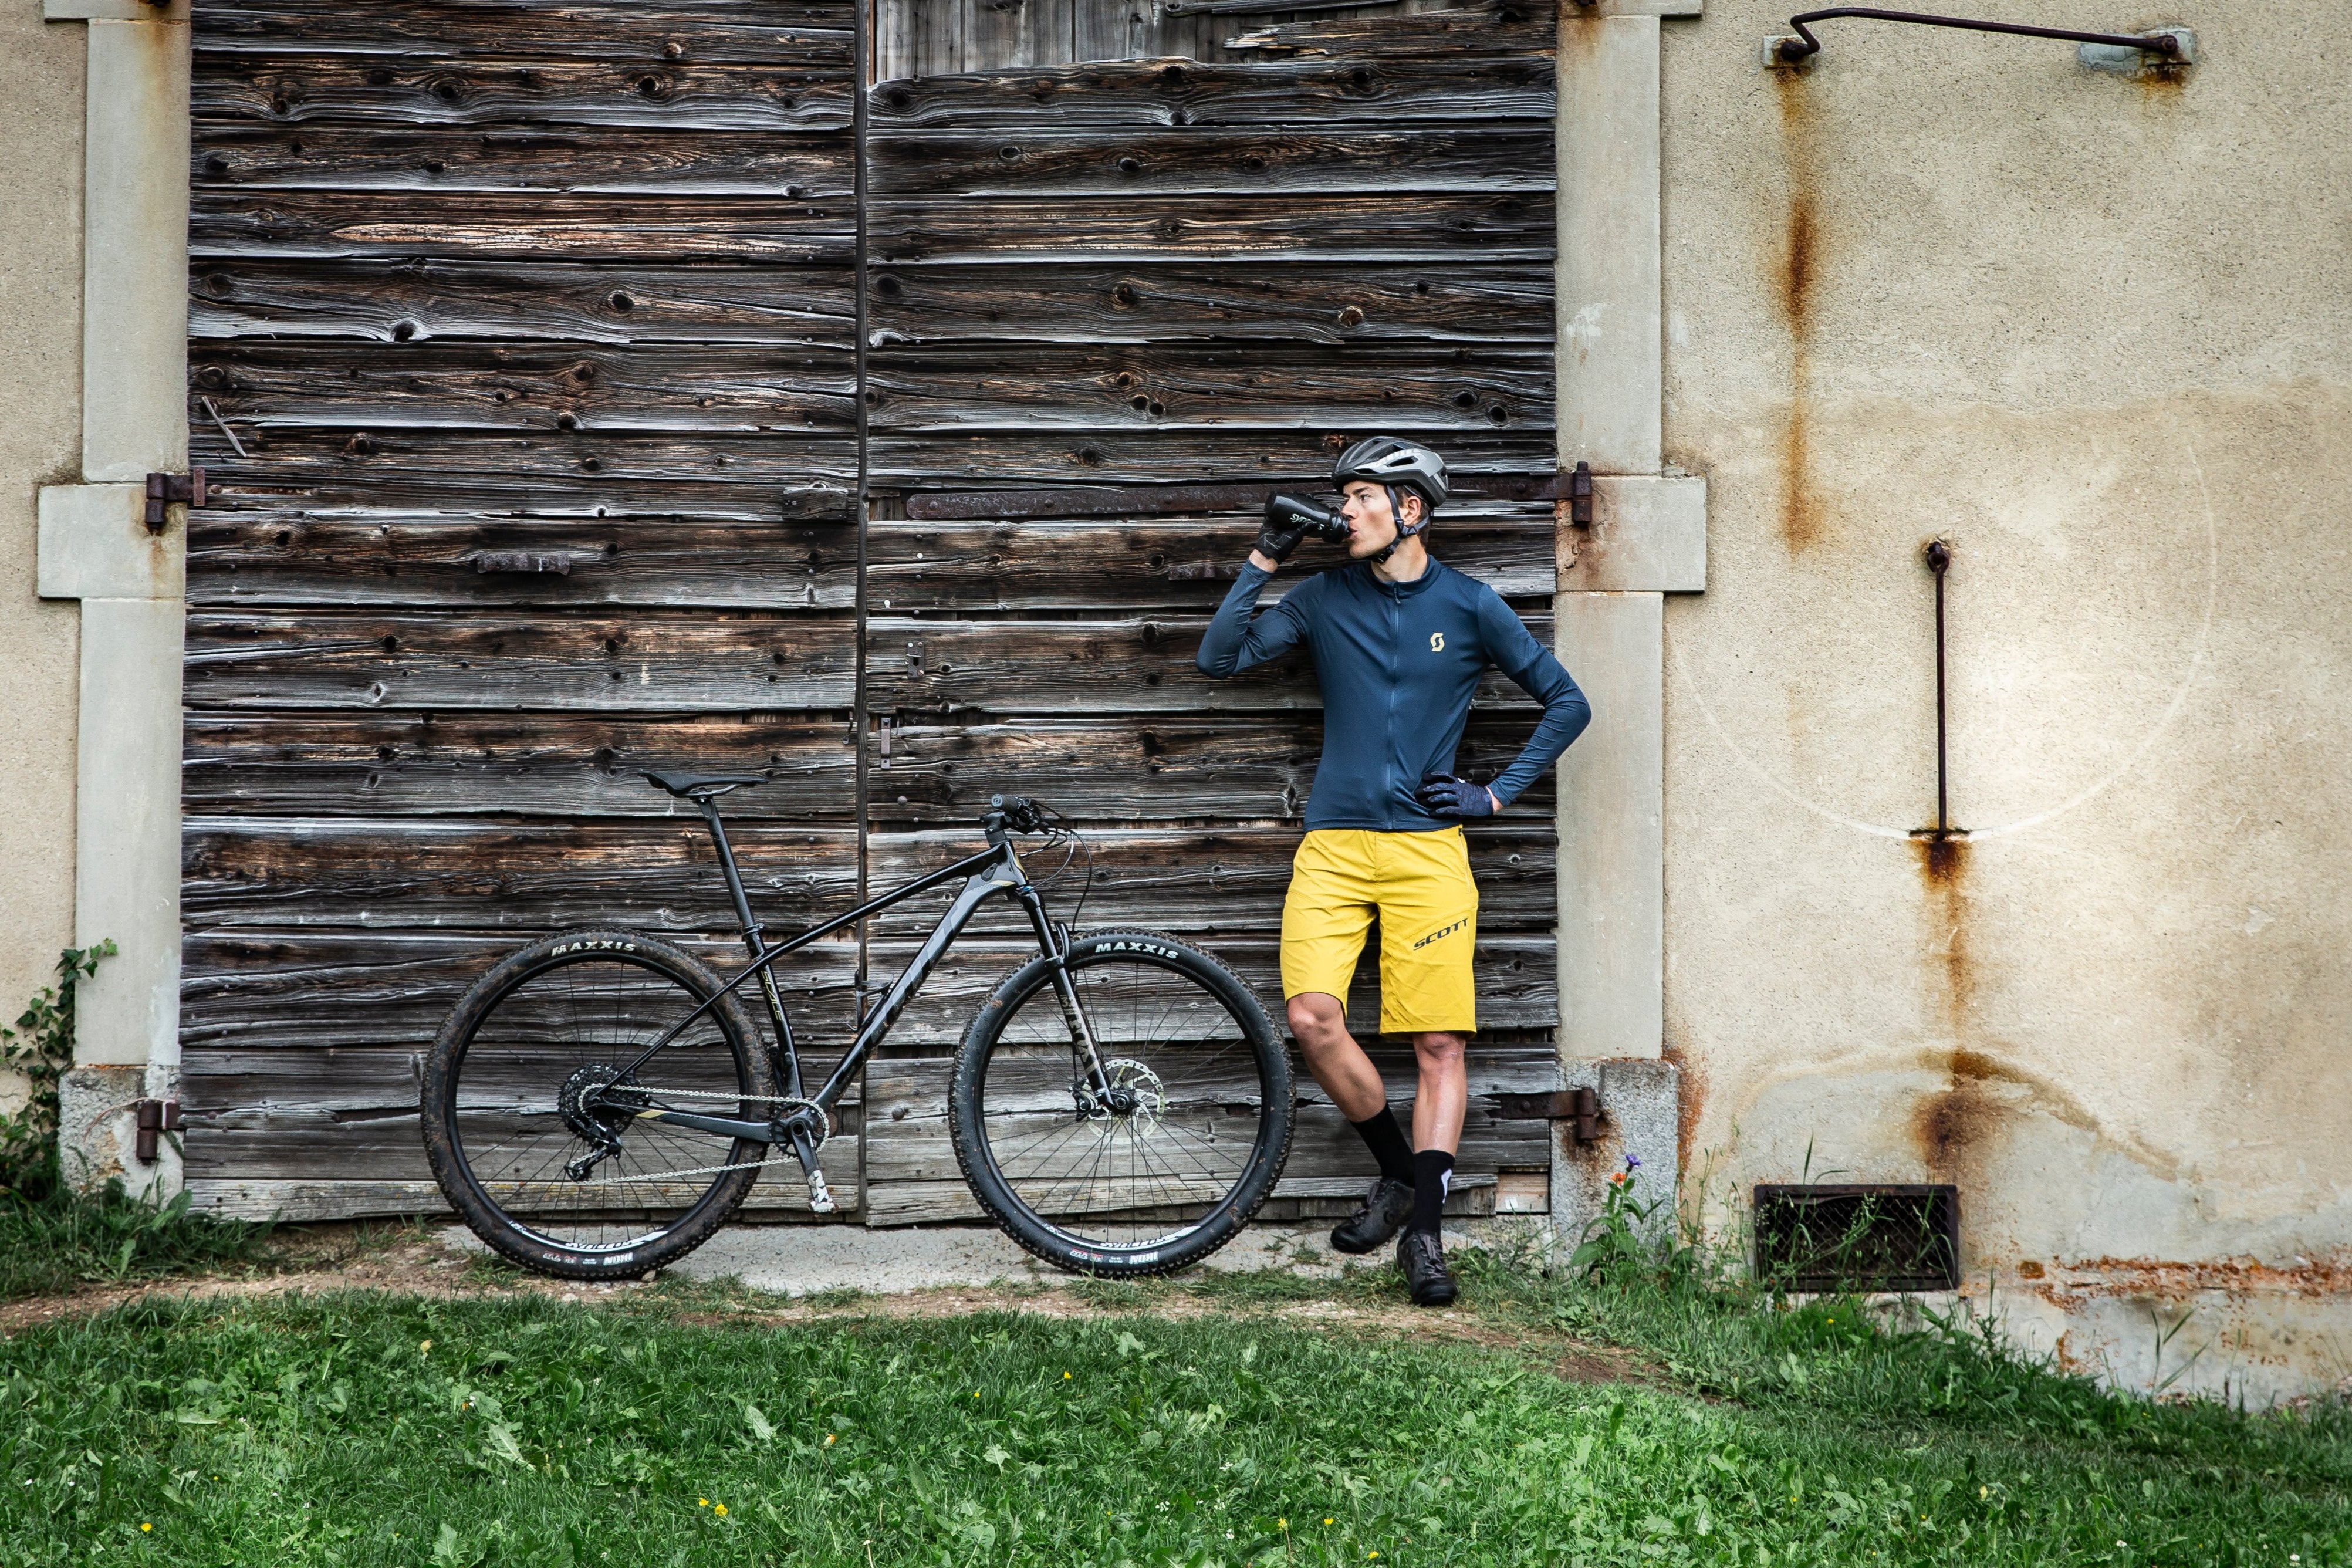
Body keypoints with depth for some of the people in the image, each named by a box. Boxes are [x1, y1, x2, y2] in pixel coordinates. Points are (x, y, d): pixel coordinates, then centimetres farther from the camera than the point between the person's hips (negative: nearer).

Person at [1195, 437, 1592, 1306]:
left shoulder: (1469, 605, 4)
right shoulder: (1325, 599, 9)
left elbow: (1567, 704, 10)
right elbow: (1220, 657, 3)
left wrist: (1497, 793, 3)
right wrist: (1264, 561, -3)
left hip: (1427, 848, -1)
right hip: (1333, 843, 1)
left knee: (1440, 1043, -6)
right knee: (1313, 1018, -14)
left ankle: (1423, 1230, 1)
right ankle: (1400, 1171, 8)